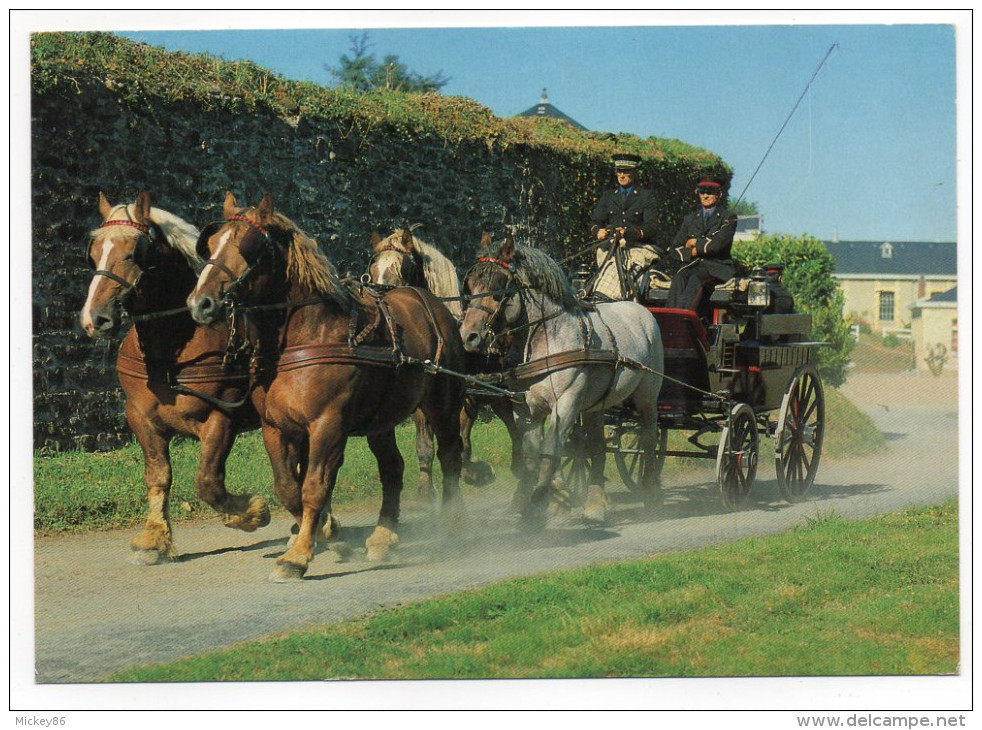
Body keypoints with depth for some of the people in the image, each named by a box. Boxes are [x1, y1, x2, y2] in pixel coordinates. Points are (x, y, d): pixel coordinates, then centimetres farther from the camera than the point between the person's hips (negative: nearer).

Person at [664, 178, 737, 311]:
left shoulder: (728, 218, 8)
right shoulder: (690, 219, 22)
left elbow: (718, 243, -9)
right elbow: (675, 248, 13)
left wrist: (695, 243, 0)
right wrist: (692, 252, -5)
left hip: (716, 266, -4)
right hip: (691, 264, 4)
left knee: (696, 279, -36)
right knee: (678, 278, -31)